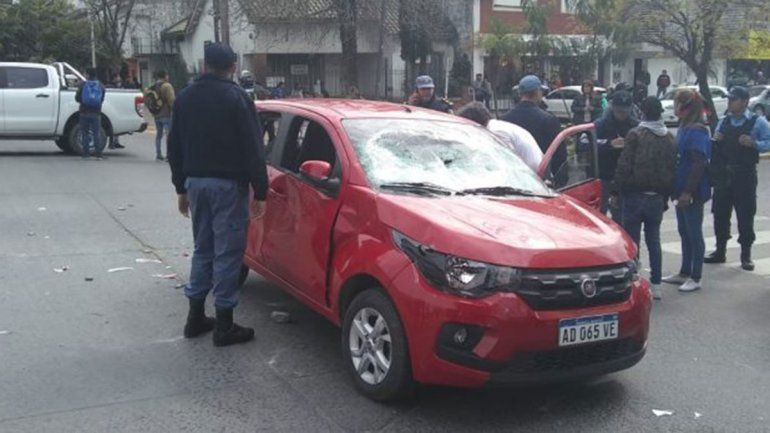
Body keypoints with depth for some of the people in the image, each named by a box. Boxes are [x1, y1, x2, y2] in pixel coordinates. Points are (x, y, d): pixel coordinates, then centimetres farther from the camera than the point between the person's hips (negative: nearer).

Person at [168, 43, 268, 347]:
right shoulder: (236, 98, -10)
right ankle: (224, 326, 2)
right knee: (227, 253, -2)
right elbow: (253, 149, -13)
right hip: (228, 185, -6)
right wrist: (260, 192, -8)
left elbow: (174, 148, 15)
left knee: (203, 249, 17)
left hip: (196, 182, 7)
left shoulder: (185, 98, 10)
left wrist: (182, 188, 22)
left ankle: (196, 318, 22)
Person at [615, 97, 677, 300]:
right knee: (654, 240, 13)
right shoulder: (669, 138, 8)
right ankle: (656, 285, 15)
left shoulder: (635, 134, -10)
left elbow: (624, 166, -13)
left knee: (632, 241, 1)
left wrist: (620, 189, -1)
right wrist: (665, 196, 17)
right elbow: (673, 169, 11)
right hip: (658, 197, 5)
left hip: (635, 195, -5)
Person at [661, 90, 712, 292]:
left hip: (693, 192, -9)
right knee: (684, 232, 16)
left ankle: (695, 278, 8)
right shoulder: (684, 128, 12)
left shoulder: (697, 131, -17)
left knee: (694, 234, 0)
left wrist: (688, 192, -24)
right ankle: (684, 273, 26)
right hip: (681, 190, 9)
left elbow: (699, 164, -22)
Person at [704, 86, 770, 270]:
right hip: (722, 175, 5)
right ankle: (720, 251, 22)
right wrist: (715, 141, -2)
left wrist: (754, 143, -22)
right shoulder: (724, 122, 11)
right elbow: (714, 148, 19)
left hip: (745, 176, -5)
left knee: (745, 216, 1)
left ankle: (746, 255, 11)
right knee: (720, 214, 9)